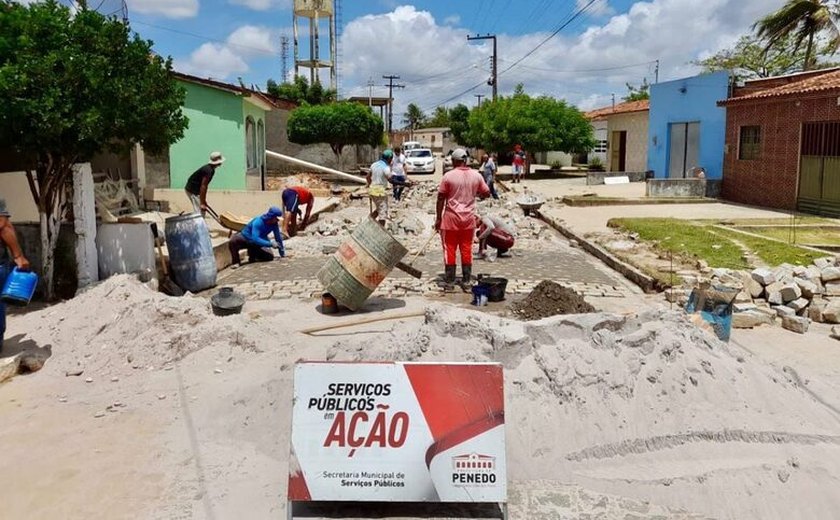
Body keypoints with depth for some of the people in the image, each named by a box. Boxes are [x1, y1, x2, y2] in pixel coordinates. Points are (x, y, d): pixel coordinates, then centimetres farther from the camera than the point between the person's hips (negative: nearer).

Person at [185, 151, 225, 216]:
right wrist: (202, 203, -26)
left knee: (203, 211, 13)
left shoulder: (211, 169, 8)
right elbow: (203, 187, -27)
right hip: (193, 190, -10)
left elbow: (204, 186, 14)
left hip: (194, 189, 10)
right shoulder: (208, 170, -23)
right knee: (199, 212, -11)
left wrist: (203, 201, 17)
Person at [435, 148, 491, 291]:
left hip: (451, 218, -3)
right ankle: (466, 281, 14)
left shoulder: (448, 176, -10)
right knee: (467, 250, 10)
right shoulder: (476, 175, 0)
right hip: (469, 218, 3)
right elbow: (486, 193, 8)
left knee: (450, 250, 6)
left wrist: (438, 218, -1)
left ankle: (449, 281, 10)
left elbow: (441, 198, -8)